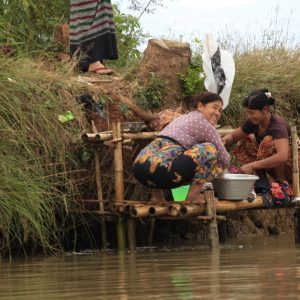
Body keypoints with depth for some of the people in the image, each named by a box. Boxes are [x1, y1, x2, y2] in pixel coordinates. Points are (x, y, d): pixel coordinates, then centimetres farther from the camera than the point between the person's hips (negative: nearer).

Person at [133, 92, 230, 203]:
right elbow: (224, 159, 10)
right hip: (160, 171, -9)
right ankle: (192, 196, -2)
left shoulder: (183, 118, 29)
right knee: (209, 148, -4)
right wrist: (217, 169, 31)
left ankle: (156, 193, 20)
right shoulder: (200, 121, 4)